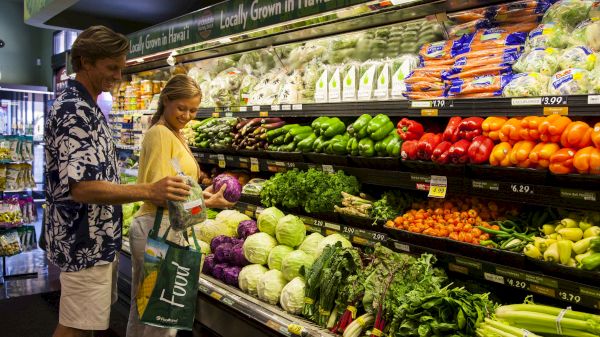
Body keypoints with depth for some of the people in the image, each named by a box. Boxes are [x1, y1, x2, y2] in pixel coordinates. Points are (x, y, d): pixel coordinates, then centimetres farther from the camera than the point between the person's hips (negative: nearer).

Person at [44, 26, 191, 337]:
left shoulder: (86, 107, 13)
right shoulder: (73, 111, -19)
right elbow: (81, 188, -28)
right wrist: (149, 191, -32)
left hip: (96, 239, 10)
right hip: (85, 243, -10)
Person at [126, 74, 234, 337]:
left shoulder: (175, 133, 15)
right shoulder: (160, 133, -13)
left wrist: (199, 192, 1)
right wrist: (206, 203, -18)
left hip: (164, 227, 10)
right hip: (160, 229, -10)